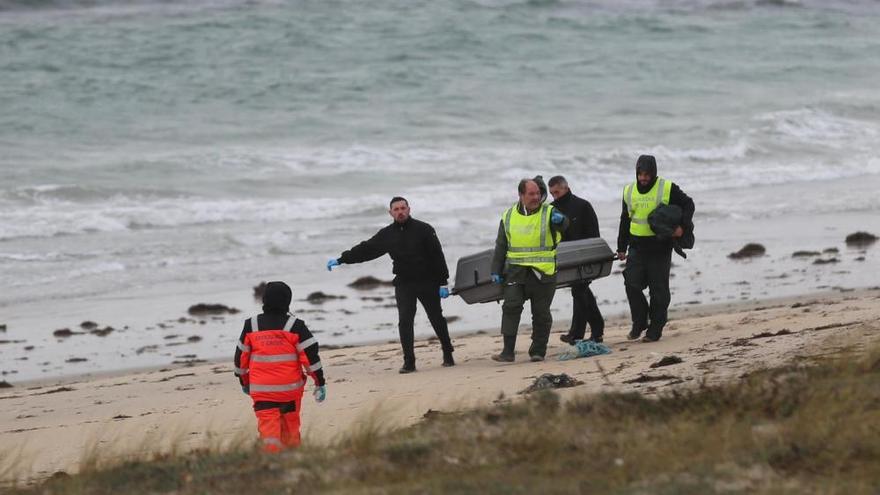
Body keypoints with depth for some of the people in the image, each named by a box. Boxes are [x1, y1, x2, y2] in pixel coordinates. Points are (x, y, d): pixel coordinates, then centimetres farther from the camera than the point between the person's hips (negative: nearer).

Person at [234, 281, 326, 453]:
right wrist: (320, 382, 0)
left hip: (261, 389, 0)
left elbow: (241, 356, 9)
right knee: (290, 427, 16)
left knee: (268, 427, -3)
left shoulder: (251, 326, 1)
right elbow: (311, 355, -7)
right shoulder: (295, 326, -6)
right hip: (290, 387, 0)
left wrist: (244, 381, 24)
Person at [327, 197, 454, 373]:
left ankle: (448, 355, 23)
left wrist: (443, 282, -9)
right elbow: (366, 249, 9)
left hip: (427, 282, -2)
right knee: (404, 322, -9)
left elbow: (437, 257, -6)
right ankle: (409, 362, -7)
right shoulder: (387, 235, 5)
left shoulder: (423, 229, -5)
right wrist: (341, 259, 6)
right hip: (403, 284, 2)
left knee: (437, 319, 8)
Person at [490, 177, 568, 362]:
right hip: (516, 270, 2)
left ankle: (538, 351, 13)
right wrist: (496, 271, 9)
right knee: (511, 307, -10)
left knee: (541, 313, 3)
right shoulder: (509, 216, 9)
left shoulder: (549, 212, -1)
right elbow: (501, 246, 15)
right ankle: (507, 351, -9)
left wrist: (560, 220, -47)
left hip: (543, 272, -2)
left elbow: (563, 225, -23)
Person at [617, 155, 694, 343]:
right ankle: (639, 322, 12)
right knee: (632, 285, -6)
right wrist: (621, 247, 18)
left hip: (660, 248, -3)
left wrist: (682, 226, -15)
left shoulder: (667, 189, -5)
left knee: (658, 290, 1)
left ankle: (655, 328, 10)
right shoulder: (629, 191, 9)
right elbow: (625, 220, 18)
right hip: (637, 247, 4)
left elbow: (688, 204, 1)